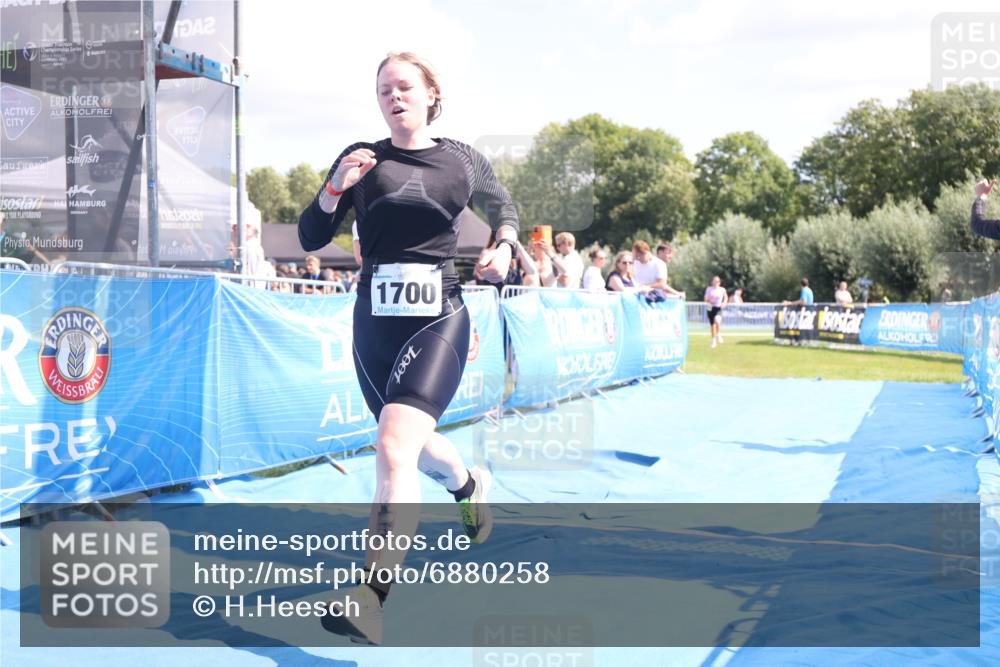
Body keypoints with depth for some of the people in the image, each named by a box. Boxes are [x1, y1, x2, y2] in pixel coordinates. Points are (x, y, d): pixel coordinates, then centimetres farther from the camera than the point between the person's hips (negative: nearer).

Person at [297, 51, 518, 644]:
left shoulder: (463, 161, 5)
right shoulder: (362, 159, 5)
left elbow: (504, 208, 23)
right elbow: (311, 238, 3)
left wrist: (504, 246, 2)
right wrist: (337, 187, -15)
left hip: (440, 318, -3)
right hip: (375, 322, 4)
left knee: (395, 448, -23)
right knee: (416, 446, 21)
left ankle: (372, 595, -26)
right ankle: (470, 484, 56)